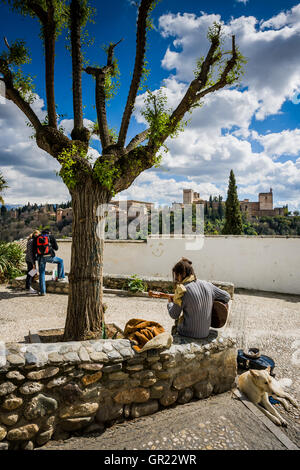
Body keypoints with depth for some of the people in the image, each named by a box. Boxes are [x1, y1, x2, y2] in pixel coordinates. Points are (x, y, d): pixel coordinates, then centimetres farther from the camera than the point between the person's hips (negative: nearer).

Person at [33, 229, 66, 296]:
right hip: (49, 256, -2)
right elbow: (56, 248, 11)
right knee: (60, 261, 25)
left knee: (42, 274, 11)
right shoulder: (51, 236, 10)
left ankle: (42, 291, 9)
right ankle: (60, 277, 23)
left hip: (40, 257, 3)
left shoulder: (37, 238, 16)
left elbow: (34, 250, 11)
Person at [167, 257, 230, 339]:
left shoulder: (183, 291, -18)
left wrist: (170, 303, 12)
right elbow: (226, 297, 9)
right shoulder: (207, 285, -3)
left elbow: (174, 315, -7)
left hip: (188, 333, -5)